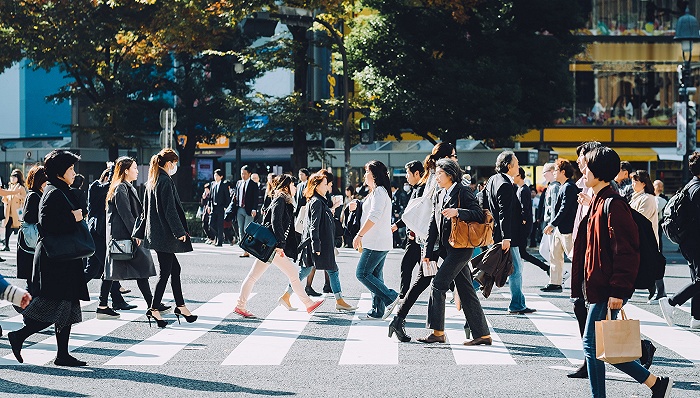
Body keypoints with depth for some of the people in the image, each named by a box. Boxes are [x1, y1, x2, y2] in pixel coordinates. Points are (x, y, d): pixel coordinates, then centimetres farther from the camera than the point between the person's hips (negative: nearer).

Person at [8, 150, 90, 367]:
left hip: (64, 258, 11)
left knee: (66, 307, 9)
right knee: (57, 306, -10)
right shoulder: (54, 193, -14)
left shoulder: (62, 192, 17)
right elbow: (47, 223, -25)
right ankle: (19, 336, -2)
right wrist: (73, 218, -17)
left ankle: (63, 355, 11)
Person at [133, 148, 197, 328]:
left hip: (154, 231, 10)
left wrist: (140, 232, 21)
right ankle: (154, 309, 0)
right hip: (165, 233, -10)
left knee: (175, 268, 15)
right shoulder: (165, 181, -15)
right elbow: (169, 210, -19)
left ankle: (180, 306, 19)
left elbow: (146, 209, 18)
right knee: (165, 272, -3)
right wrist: (180, 232, -17)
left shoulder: (152, 182, 14)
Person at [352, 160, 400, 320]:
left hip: (377, 243, -10)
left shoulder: (379, 192, -13)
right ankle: (377, 311, 11)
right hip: (378, 242, 10)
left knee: (362, 273, -10)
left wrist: (359, 235, -21)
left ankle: (390, 298, -10)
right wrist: (362, 237, 24)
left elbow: (374, 216, -23)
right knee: (375, 275, 10)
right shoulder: (376, 192, 20)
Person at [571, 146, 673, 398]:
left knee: (592, 344, -6)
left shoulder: (613, 206, -15)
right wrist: (583, 287, 22)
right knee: (598, 346, 10)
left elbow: (627, 252, -19)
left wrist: (618, 291, -22)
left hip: (608, 292, -10)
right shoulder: (598, 203, 15)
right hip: (597, 289, 10)